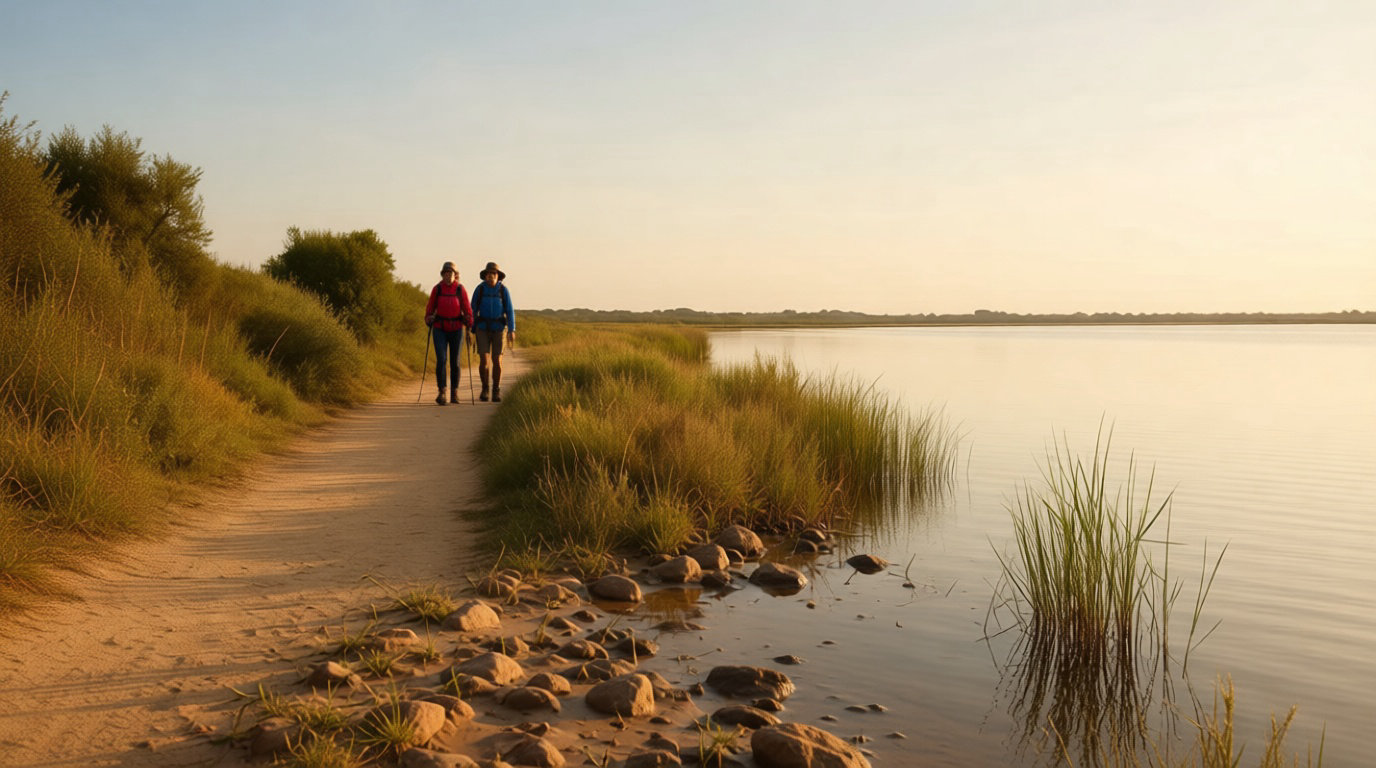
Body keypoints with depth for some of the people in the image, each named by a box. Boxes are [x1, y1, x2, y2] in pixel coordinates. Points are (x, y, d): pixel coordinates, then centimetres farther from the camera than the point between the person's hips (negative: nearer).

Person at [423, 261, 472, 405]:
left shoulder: (460, 289, -3)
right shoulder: (437, 289, -2)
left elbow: (467, 309, -2)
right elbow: (430, 307, 2)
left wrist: (469, 322, -19)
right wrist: (429, 319, -15)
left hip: (456, 330, 0)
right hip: (440, 329, 0)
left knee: (455, 362, 4)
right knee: (441, 359, -15)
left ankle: (454, 393, 17)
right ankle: (441, 392, -11)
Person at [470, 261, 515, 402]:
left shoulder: (504, 290, -3)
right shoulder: (479, 289, -2)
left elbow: (509, 311, -5)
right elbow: (473, 311, 3)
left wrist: (512, 330, -14)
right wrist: (471, 331, 3)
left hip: (498, 329, 0)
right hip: (483, 328, 0)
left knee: (497, 361, -3)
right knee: (483, 360, -11)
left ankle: (496, 391, 12)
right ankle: (485, 388, 9)